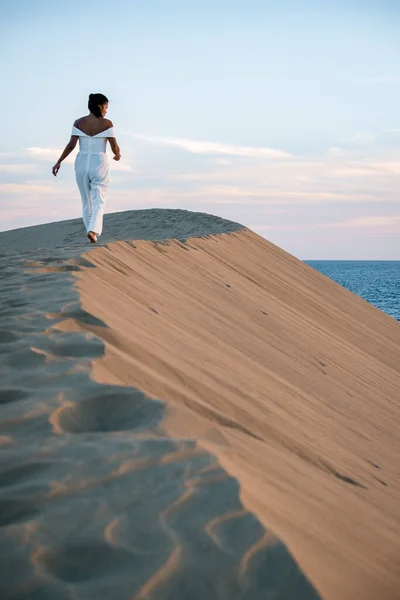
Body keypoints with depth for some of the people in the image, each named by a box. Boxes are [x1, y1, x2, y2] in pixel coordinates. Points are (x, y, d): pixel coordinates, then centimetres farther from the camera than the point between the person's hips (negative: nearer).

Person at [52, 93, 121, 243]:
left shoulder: (79, 122, 0)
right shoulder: (106, 123, -6)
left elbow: (71, 145, -7)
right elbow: (114, 147, -7)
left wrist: (58, 162, 0)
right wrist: (118, 155, 16)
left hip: (82, 164, 3)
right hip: (99, 165, -3)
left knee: (86, 201, 18)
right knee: (98, 202, -4)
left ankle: (92, 232, 25)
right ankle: (93, 230, -28)